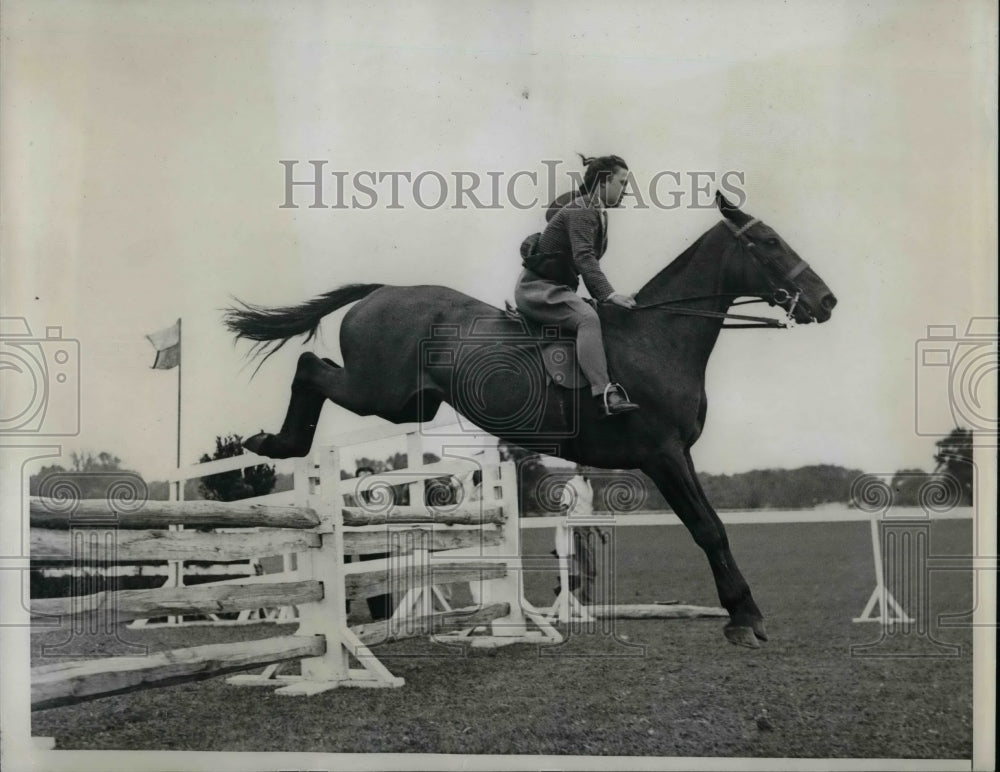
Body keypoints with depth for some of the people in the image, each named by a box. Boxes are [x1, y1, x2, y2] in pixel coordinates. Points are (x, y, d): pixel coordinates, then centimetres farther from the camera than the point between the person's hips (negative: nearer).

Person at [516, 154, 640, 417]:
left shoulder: (597, 213, 14)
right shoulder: (581, 210, -16)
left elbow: (589, 261, 20)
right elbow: (583, 256, -30)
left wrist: (604, 295, 12)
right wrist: (609, 294, -39)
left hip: (558, 288, 11)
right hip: (537, 287, -11)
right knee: (587, 317, -32)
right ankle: (605, 396, -46)